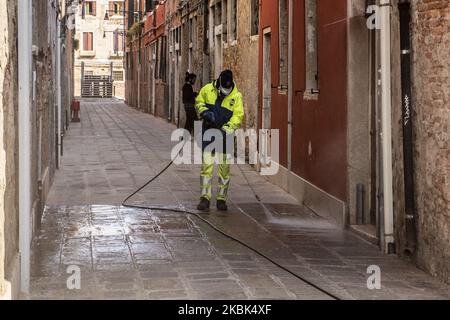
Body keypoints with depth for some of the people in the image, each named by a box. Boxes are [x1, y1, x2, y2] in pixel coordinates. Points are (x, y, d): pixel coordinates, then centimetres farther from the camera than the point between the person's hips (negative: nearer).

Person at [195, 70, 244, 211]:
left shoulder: (236, 96, -9)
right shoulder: (207, 89, -4)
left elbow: (238, 116, -11)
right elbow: (199, 102, 11)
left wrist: (226, 130, -23)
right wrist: (205, 112, -10)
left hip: (224, 134, 0)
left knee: (225, 167, 5)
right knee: (207, 164, -5)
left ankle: (222, 199, 15)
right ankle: (205, 198, -2)